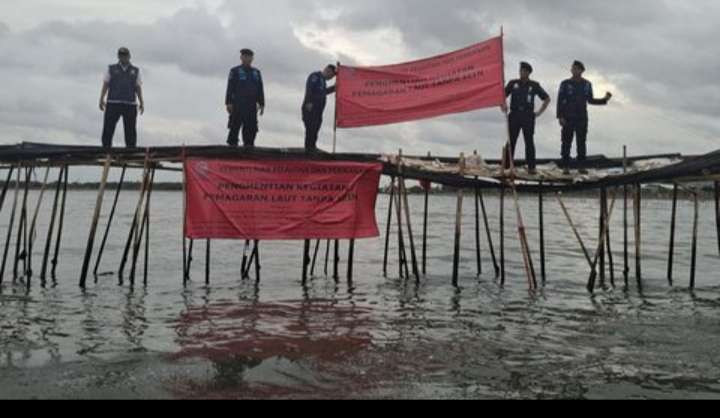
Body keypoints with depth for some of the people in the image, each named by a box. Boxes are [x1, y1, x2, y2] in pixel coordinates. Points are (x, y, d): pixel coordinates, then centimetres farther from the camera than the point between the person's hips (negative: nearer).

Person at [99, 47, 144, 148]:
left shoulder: (136, 71, 12)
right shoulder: (111, 69, 10)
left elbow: (138, 88, 9)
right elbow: (105, 85, 5)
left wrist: (142, 103, -4)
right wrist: (101, 100, -7)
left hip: (130, 105, 1)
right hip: (113, 104, -1)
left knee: (130, 131, -1)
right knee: (108, 129, -7)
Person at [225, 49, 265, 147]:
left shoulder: (257, 73, 19)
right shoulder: (235, 71, 7)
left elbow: (260, 90, 18)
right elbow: (230, 88, 0)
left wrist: (262, 104, 10)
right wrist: (228, 103, -9)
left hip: (252, 106, 4)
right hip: (238, 105, -4)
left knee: (251, 128, 0)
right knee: (235, 126, -8)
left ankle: (249, 144, 6)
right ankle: (232, 143, -5)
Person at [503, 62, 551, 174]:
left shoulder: (534, 85, 8)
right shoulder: (513, 84, 10)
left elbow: (547, 99, 14)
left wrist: (539, 112, 5)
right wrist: (503, 106, -7)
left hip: (528, 117, -1)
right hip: (514, 115, 1)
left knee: (529, 142, -2)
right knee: (511, 141, -2)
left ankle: (531, 167, 2)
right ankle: (506, 166, 1)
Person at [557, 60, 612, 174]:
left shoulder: (587, 84, 7)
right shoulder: (565, 84, -2)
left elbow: (590, 100, 16)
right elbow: (560, 101, -5)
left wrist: (605, 100, 4)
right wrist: (560, 116, -14)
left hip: (582, 118, 3)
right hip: (568, 118, -3)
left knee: (582, 142, 2)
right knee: (567, 142, -3)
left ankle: (582, 167, 8)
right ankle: (566, 167, 2)